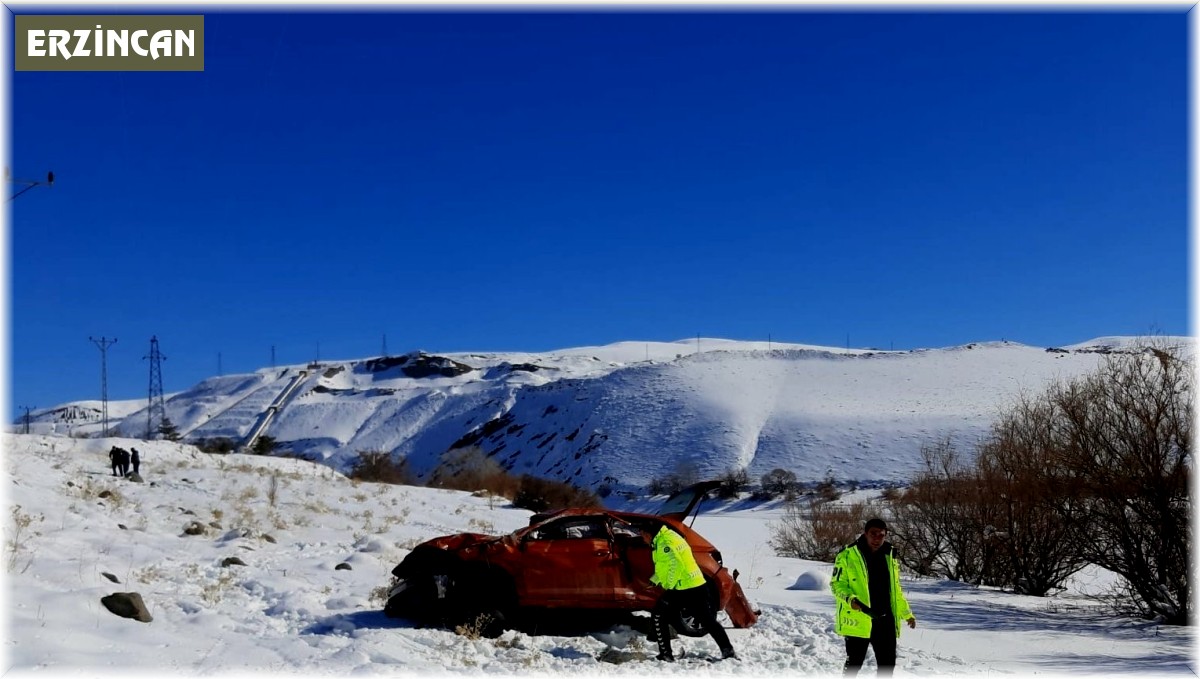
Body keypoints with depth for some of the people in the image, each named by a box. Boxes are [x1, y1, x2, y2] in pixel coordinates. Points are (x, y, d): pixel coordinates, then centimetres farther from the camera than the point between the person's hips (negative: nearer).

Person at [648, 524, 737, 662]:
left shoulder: (664, 542, -14)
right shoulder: (671, 536, 18)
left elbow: (676, 565, -24)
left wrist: (668, 585, -14)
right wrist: (653, 580, 21)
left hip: (682, 589, -9)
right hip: (697, 585, 9)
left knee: (658, 616, 4)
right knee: (708, 619, 14)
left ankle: (666, 654, 2)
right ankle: (728, 650, 14)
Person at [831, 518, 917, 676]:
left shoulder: (890, 556, 11)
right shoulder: (848, 555, -7)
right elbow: (837, 584, -5)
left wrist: (906, 613, 21)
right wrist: (850, 599, -23)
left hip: (885, 621, 5)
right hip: (858, 620, -5)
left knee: (888, 663, 11)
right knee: (854, 663, 3)